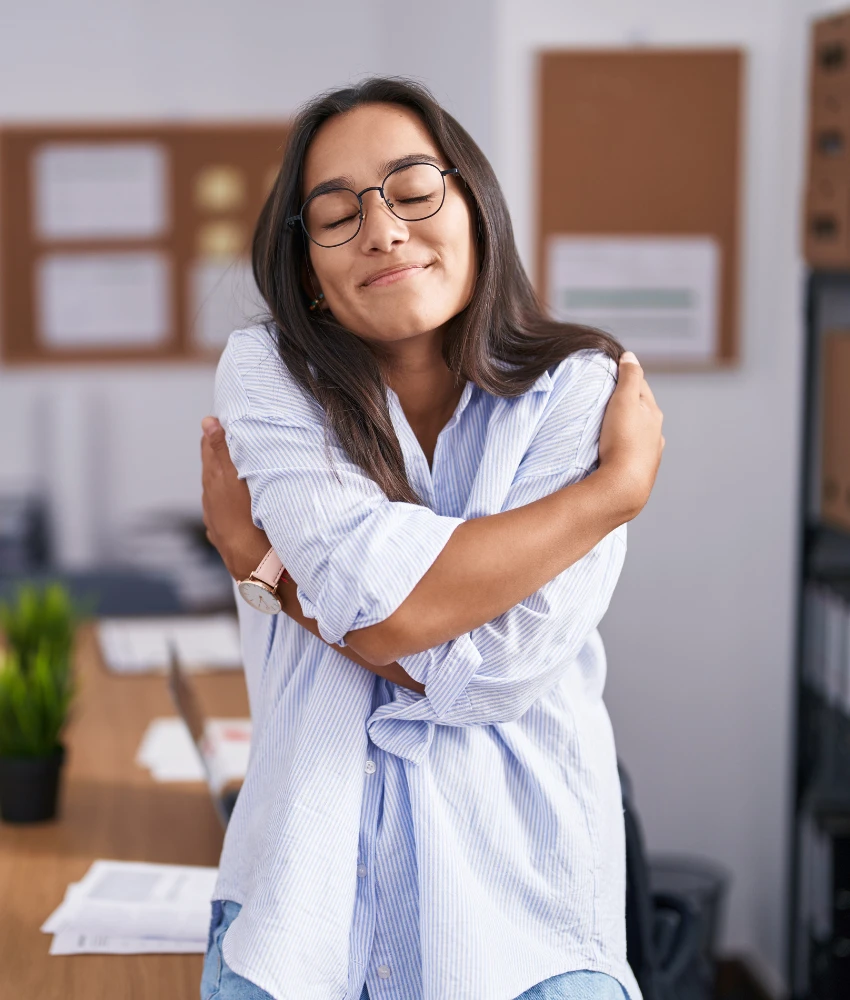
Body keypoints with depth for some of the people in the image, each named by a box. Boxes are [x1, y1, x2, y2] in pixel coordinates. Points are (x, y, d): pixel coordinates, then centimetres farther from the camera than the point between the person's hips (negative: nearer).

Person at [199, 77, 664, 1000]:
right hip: (306, 898, 1)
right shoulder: (264, 373, -4)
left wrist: (255, 556, -13)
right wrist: (622, 481, -13)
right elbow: (385, 599, -20)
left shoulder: (577, 389, -6)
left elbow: (500, 665, -18)